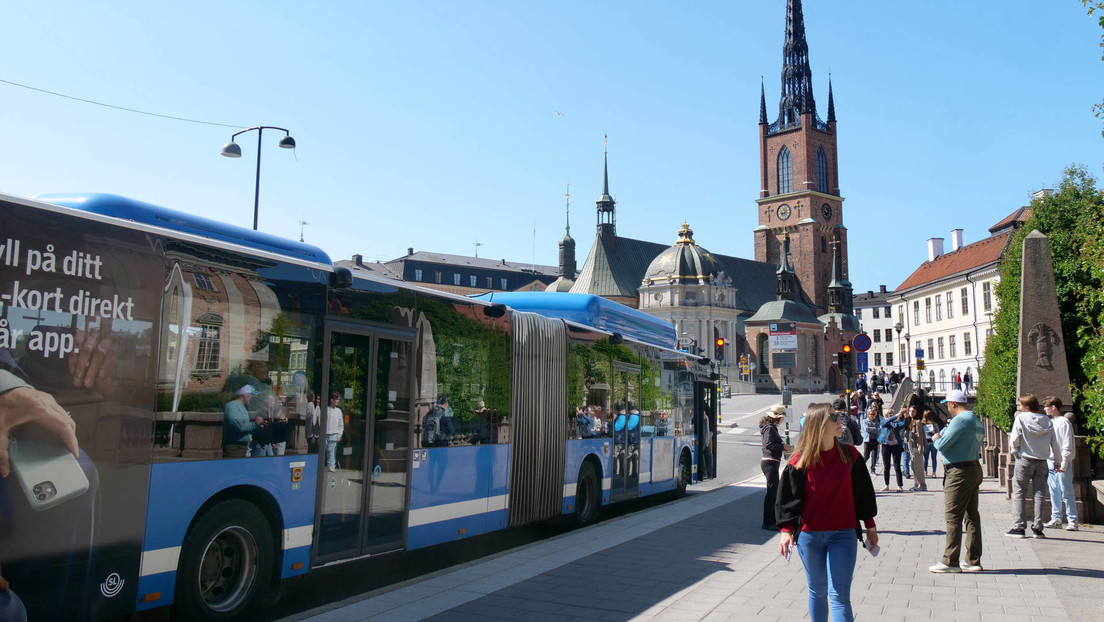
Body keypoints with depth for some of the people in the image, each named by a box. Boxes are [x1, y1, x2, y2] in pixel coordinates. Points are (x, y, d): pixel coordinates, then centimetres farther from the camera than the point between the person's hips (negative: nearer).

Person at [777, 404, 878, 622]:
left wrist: (870, 526, 16)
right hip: (810, 536, -1)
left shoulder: (850, 455, 1)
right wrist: (786, 530, -13)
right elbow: (788, 497, -4)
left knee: (839, 595, -6)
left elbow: (863, 492, 11)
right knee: (817, 592, 12)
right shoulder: (800, 460, -6)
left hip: (843, 535, 1)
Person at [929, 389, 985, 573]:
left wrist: (937, 438, 3)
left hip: (959, 472, -10)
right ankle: (973, 560, 18)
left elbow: (942, 445, -17)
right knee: (972, 516, 13)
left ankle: (951, 562, -3)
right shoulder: (977, 421, 14)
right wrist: (946, 433, 19)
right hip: (975, 469, 10)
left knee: (953, 516, -6)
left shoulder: (959, 420, -16)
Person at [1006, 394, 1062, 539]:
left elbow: (1014, 439, -10)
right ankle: (1037, 528, 7)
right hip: (1042, 461, 4)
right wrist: (1059, 461, 18)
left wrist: (1013, 451, 9)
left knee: (1018, 493, 2)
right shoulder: (1047, 421, 5)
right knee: (1039, 494, 8)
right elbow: (1054, 443, 8)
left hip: (1024, 460, -4)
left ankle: (1019, 527, -2)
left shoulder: (1020, 418, -7)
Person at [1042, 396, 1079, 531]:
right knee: (1054, 491, 9)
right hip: (1050, 460, 7)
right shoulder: (1050, 422, 15)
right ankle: (1056, 518, 15)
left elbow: (1067, 445, -11)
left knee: (1066, 492, -5)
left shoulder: (1064, 422, -8)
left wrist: (1064, 463, -16)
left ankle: (1072, 520, 0)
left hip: (1062, 463, -7)